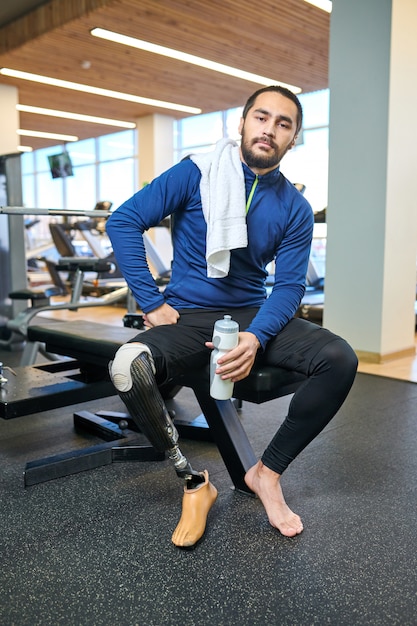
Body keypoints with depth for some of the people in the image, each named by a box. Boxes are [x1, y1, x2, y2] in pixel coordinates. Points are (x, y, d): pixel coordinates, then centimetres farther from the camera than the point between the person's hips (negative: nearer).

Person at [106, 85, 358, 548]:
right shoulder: (196, 174, -4)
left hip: (254, 314, 3)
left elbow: (289, 285, -2)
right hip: (188, 316, -2)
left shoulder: (295, 209, 4)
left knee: (339, 359, -22)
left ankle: (267, 472, -3)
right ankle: (193, 483, -9)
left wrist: (255, 339, -22)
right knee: (127, 368, -33)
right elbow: (123, 222, -5)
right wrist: (152, 302, -11)